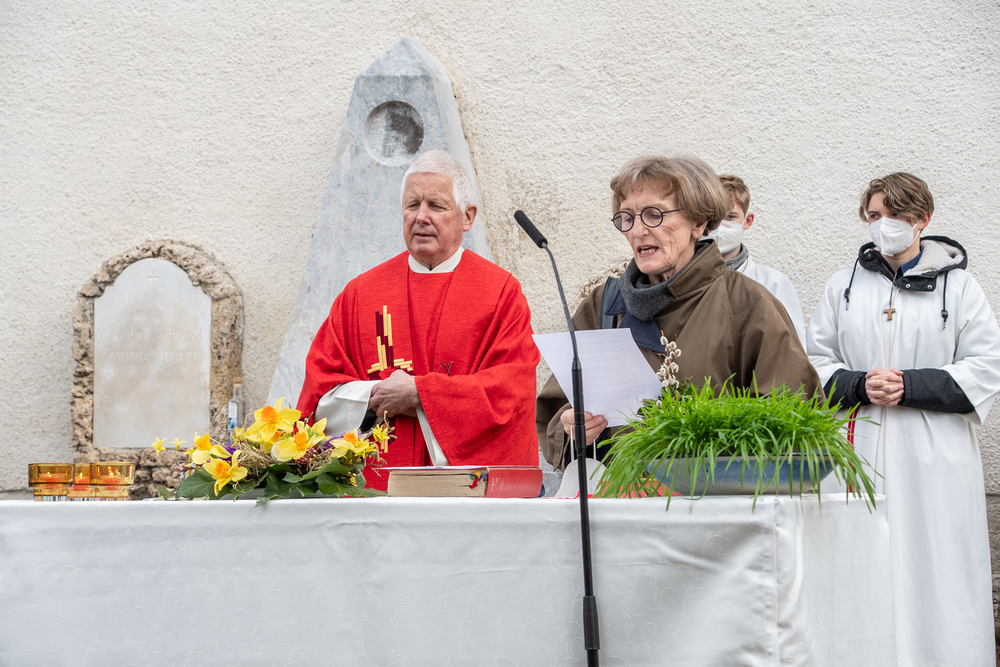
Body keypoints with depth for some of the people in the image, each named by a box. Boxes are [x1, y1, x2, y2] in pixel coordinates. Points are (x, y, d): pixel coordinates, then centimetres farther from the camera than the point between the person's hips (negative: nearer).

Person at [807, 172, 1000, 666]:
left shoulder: (957, 286, 5)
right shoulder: (844, 286, 13)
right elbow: (815, 360, 12)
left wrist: (909, 386, -11)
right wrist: (858, 385, -8)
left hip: (934, 456, -2)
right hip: (861, 450, 2)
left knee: (934, 568, -2)